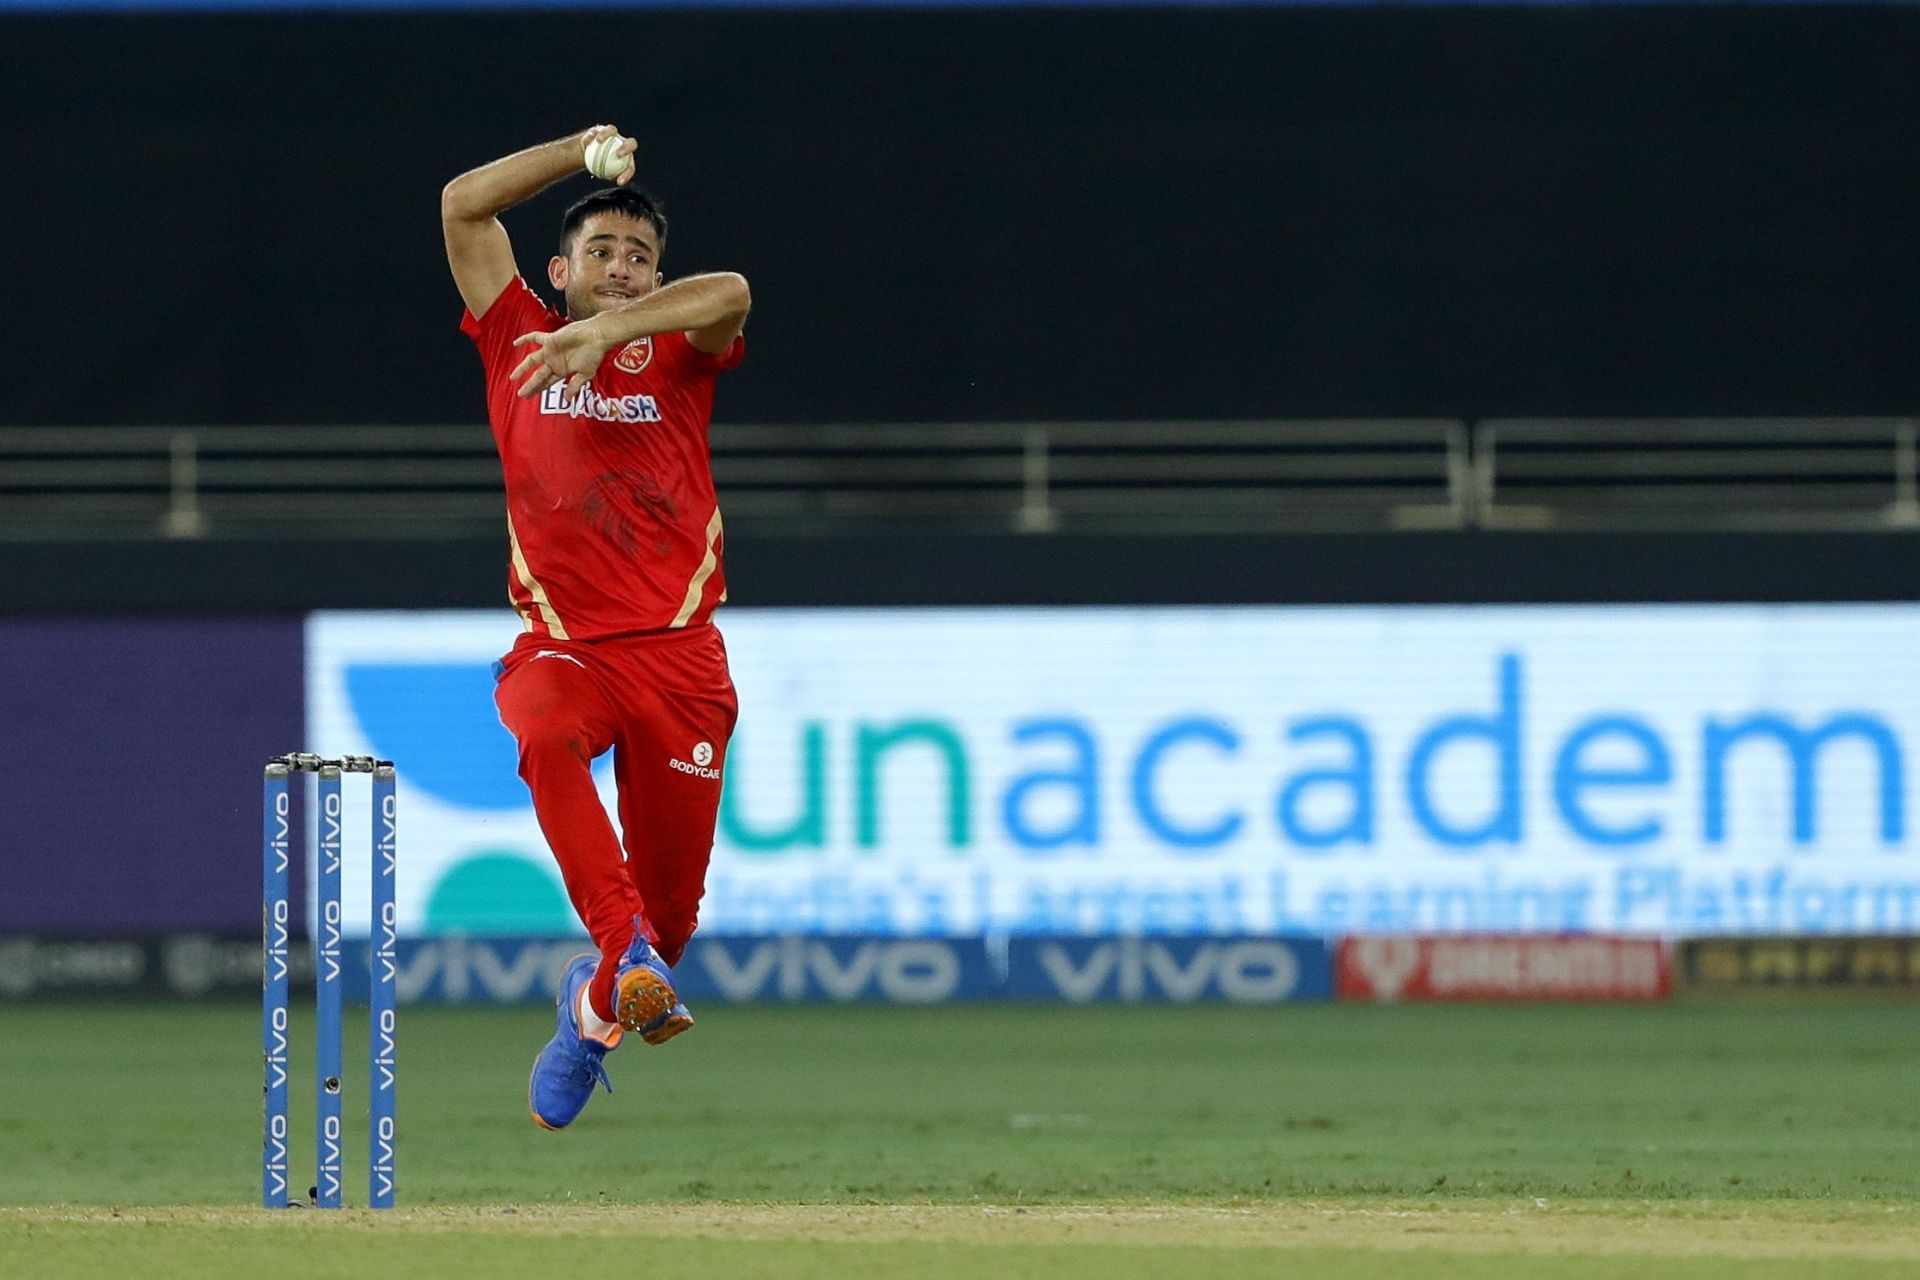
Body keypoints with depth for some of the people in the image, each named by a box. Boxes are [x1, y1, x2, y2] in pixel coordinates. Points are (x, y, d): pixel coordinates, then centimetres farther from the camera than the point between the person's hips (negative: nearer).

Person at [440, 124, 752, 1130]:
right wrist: (581, 153, 6)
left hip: (678, 653, 1)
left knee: (671, 899, 2)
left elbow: (730, 294, -14)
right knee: (546, 735, -37)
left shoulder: (674, 357, 10)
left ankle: (598, 1000, 34)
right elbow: (464, 206, 8)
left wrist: (606, 331, -27)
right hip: (561, 645, -1)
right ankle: (628, 952, -43)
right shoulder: (522, 341, 13)